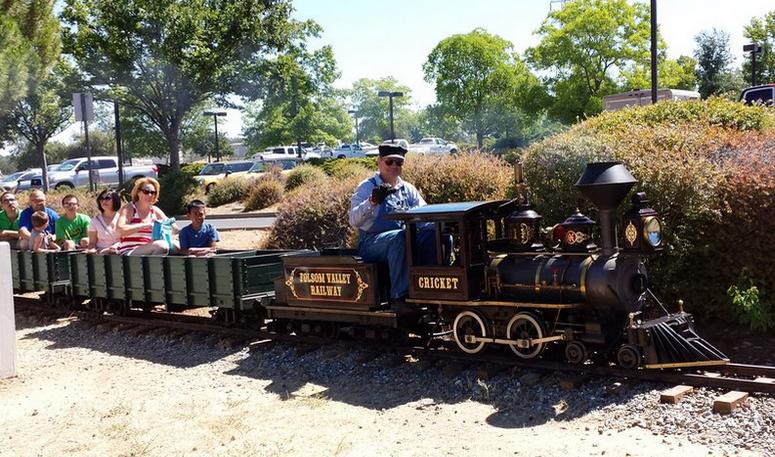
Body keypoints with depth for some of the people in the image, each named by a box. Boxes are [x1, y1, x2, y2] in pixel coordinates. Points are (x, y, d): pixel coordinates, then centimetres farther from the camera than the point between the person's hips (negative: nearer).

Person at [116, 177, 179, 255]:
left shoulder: (155, 211, 13)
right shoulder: (128, 208, -2)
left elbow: (175, 230, 14)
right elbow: (119, 231, -20)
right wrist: (145, 225, -23)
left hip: (149, 252, 6)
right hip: (128, 253, -6)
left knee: (176, 248, -18)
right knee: (161, 245, -30)